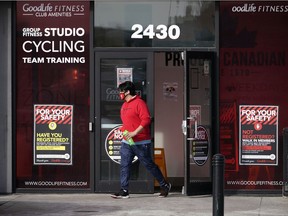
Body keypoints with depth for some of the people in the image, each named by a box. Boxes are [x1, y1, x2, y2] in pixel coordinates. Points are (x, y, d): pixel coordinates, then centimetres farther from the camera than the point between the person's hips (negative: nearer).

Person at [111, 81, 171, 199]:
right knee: (124, 165, -1)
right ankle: (124, 190, 0)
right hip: (126, 142, 8)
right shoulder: (124, 105, 17)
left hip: (140, 143, -8)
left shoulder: (139, 103, -12)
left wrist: (134, 133, -25)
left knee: (149, 164, 1)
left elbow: (146, 120, -21)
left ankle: (165, 185, 16)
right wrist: (123, 131, 15)